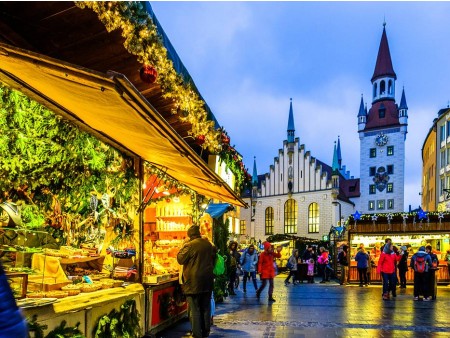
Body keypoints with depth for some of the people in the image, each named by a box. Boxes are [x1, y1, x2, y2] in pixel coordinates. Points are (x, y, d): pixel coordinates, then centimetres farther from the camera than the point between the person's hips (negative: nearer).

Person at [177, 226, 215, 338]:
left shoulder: (190, 245, -15)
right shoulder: (209, 244, 5)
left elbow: (180, 259, -8)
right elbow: (213, 259, 19)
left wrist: (183, 247, 2)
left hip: (194, 283, -6)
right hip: (207, 282, 6)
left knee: (195, 310, 1)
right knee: (206, 308, 15)